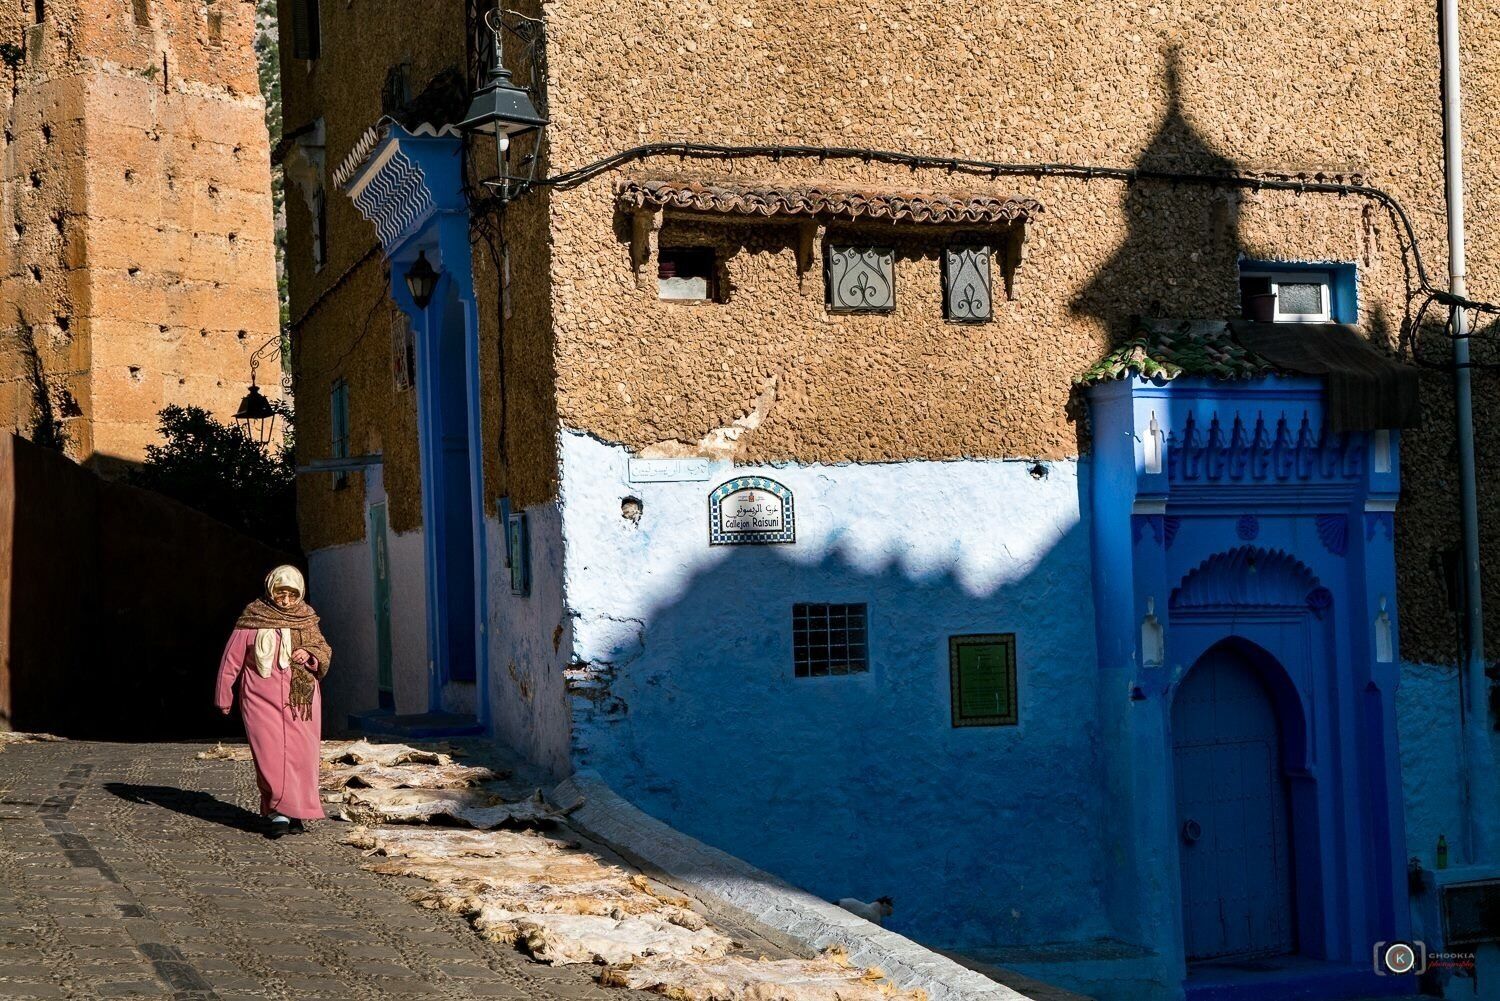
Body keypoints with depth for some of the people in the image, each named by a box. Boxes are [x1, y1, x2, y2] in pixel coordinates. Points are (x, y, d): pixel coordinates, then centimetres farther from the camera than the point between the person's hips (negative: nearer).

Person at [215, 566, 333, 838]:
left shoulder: (306, 618, 8)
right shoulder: (253, 619, -2)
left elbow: (325, 653, 15)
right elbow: (231, 659, 4)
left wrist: (309, 655, -9)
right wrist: (224, 699, 7)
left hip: (300, 700, 3)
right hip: (262, 700, -3)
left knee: (301, 755, 0)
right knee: (270, 755, -10)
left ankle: (296, 813, 9)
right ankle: (278, 812, -8)